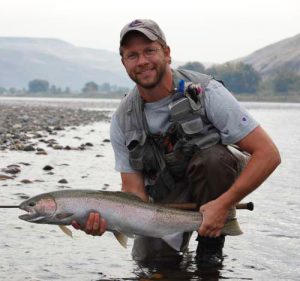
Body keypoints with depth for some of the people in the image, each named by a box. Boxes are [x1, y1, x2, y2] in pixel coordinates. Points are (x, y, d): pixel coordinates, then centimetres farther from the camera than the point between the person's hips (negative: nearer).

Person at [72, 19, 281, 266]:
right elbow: (133, 190, -11)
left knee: (213, 156, -34)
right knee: (147, 258, -12)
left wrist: (224, 204, -36)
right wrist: (107, 219, -34)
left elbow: (268, 154, -27)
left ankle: (212, 241, -11)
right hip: (168, 194, 4)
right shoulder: (122, 121, -11)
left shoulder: (205, 92, -24)